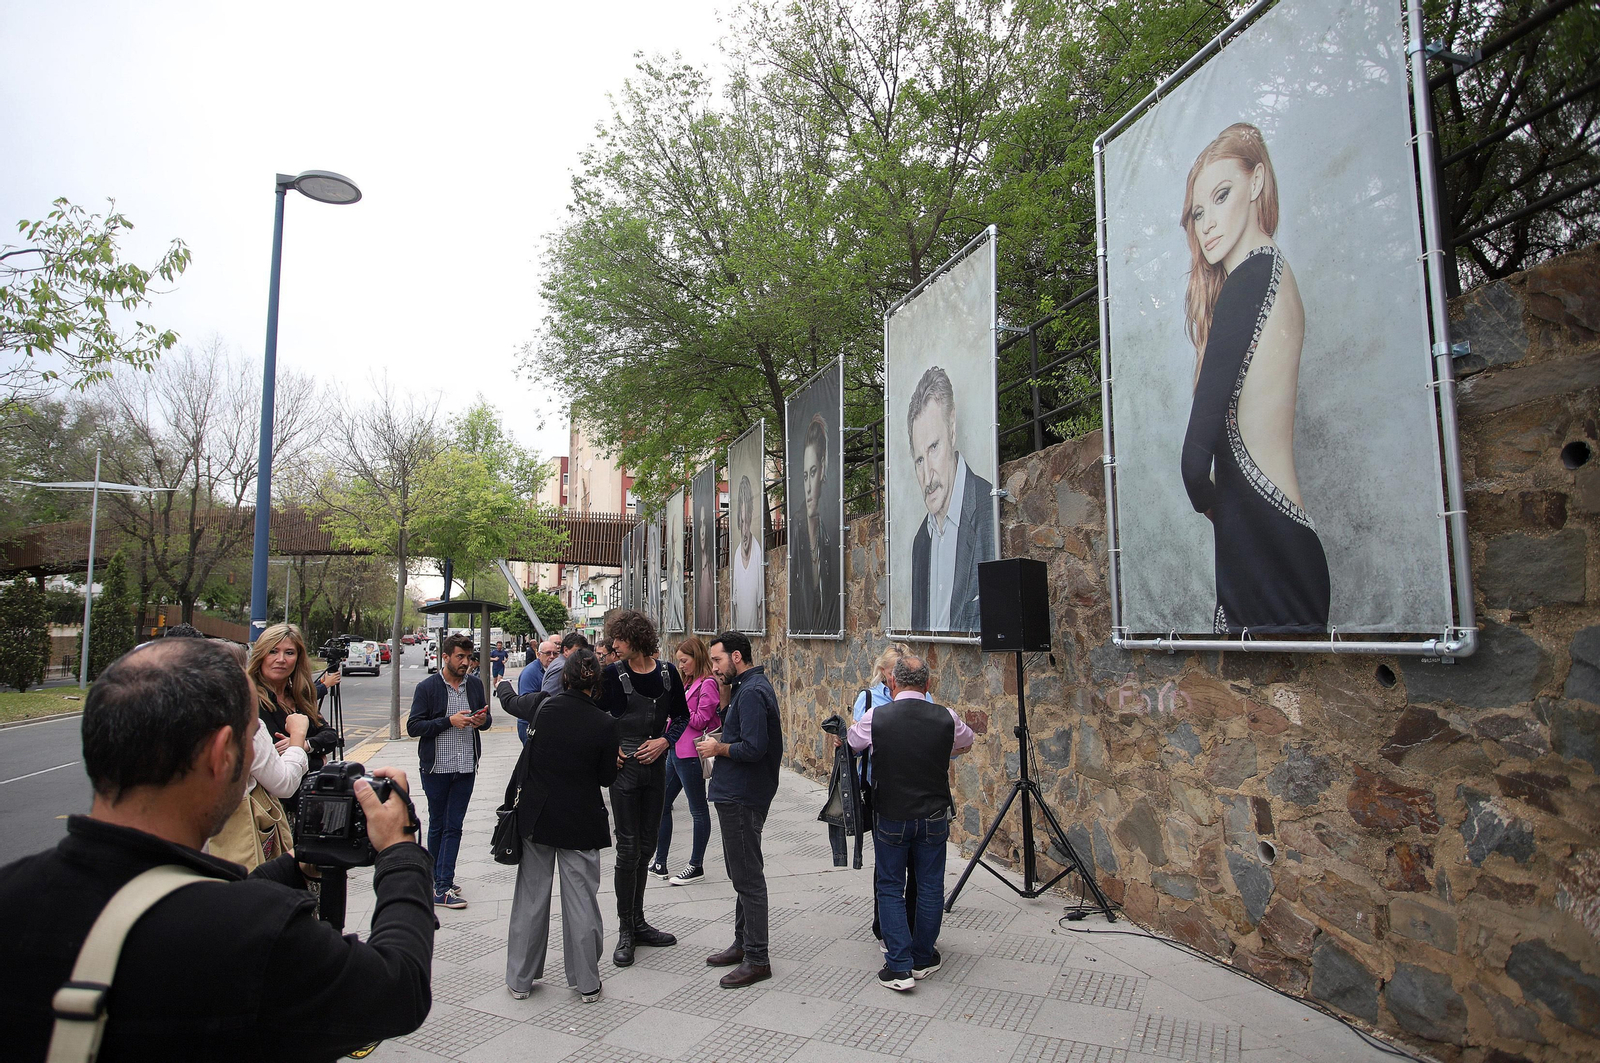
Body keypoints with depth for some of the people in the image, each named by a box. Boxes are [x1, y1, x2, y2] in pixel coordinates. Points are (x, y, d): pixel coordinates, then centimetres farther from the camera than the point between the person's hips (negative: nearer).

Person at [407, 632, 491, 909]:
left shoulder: (475, 685, 6)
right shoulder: (427, 687, -6)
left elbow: (486, 718, 18)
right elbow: (413, 727, -9)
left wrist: (482, 720, -6)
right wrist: (449, 721, -18)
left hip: (466, 767, 3)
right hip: (437, 767, -3)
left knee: (454, 826, 2)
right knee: (437, 824, 9)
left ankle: (442, 884, 7)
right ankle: (440, 882, 21)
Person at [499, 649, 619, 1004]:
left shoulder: (544, 705, -11)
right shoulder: (605, 724, -15)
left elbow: (510, 701, 13)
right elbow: (607, 777, -6)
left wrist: (502, 684, 34)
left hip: (535, 815, 2)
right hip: (581, 824, -2)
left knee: (531, 898, 15)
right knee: (581, 900, 9)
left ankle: (520, 979, 27)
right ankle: (587, 982, 20)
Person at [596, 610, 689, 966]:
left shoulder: (667, 673, 0)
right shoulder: (613, 674, -7)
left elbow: (681, 716, 10)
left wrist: (664, 741, -5)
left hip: (656, 766, 3)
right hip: (624, 767, -3)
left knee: (645, 847, 13)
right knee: (628, 849, -1)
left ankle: (638, 922, 27)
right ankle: (625, 930, 12)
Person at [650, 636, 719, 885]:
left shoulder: (708, 684, -13)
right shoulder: (688, 683, 15)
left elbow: (700, 721, -17)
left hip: (690, 755, -10)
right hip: (675, 751, 10)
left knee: (698, 810, 4)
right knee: (661, 804, 12)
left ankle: (696, 866, 14)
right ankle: (659, 863, 21)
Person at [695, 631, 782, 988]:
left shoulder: (751, 693, -20)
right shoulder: (748, 686, 14)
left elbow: (753, 748, -27)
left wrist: (719, 749, -13)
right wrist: (720, 744, 6)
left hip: (742, 797, -11)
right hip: (737, 794, 11)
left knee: (748, 877, -2)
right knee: (743, 874, 19)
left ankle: (757, 959, 7)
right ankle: (743, 944, 32)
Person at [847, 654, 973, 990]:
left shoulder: (875, 717, -13)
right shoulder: (946, 718, -8)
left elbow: (852, 743, 8)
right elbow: (966, 742, 14)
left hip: (890, 817, -1)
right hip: (933, 817, 2)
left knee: (890, 888, 10)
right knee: (930, 887, 14)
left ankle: (899, 967, 8)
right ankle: (923, 959, 26)